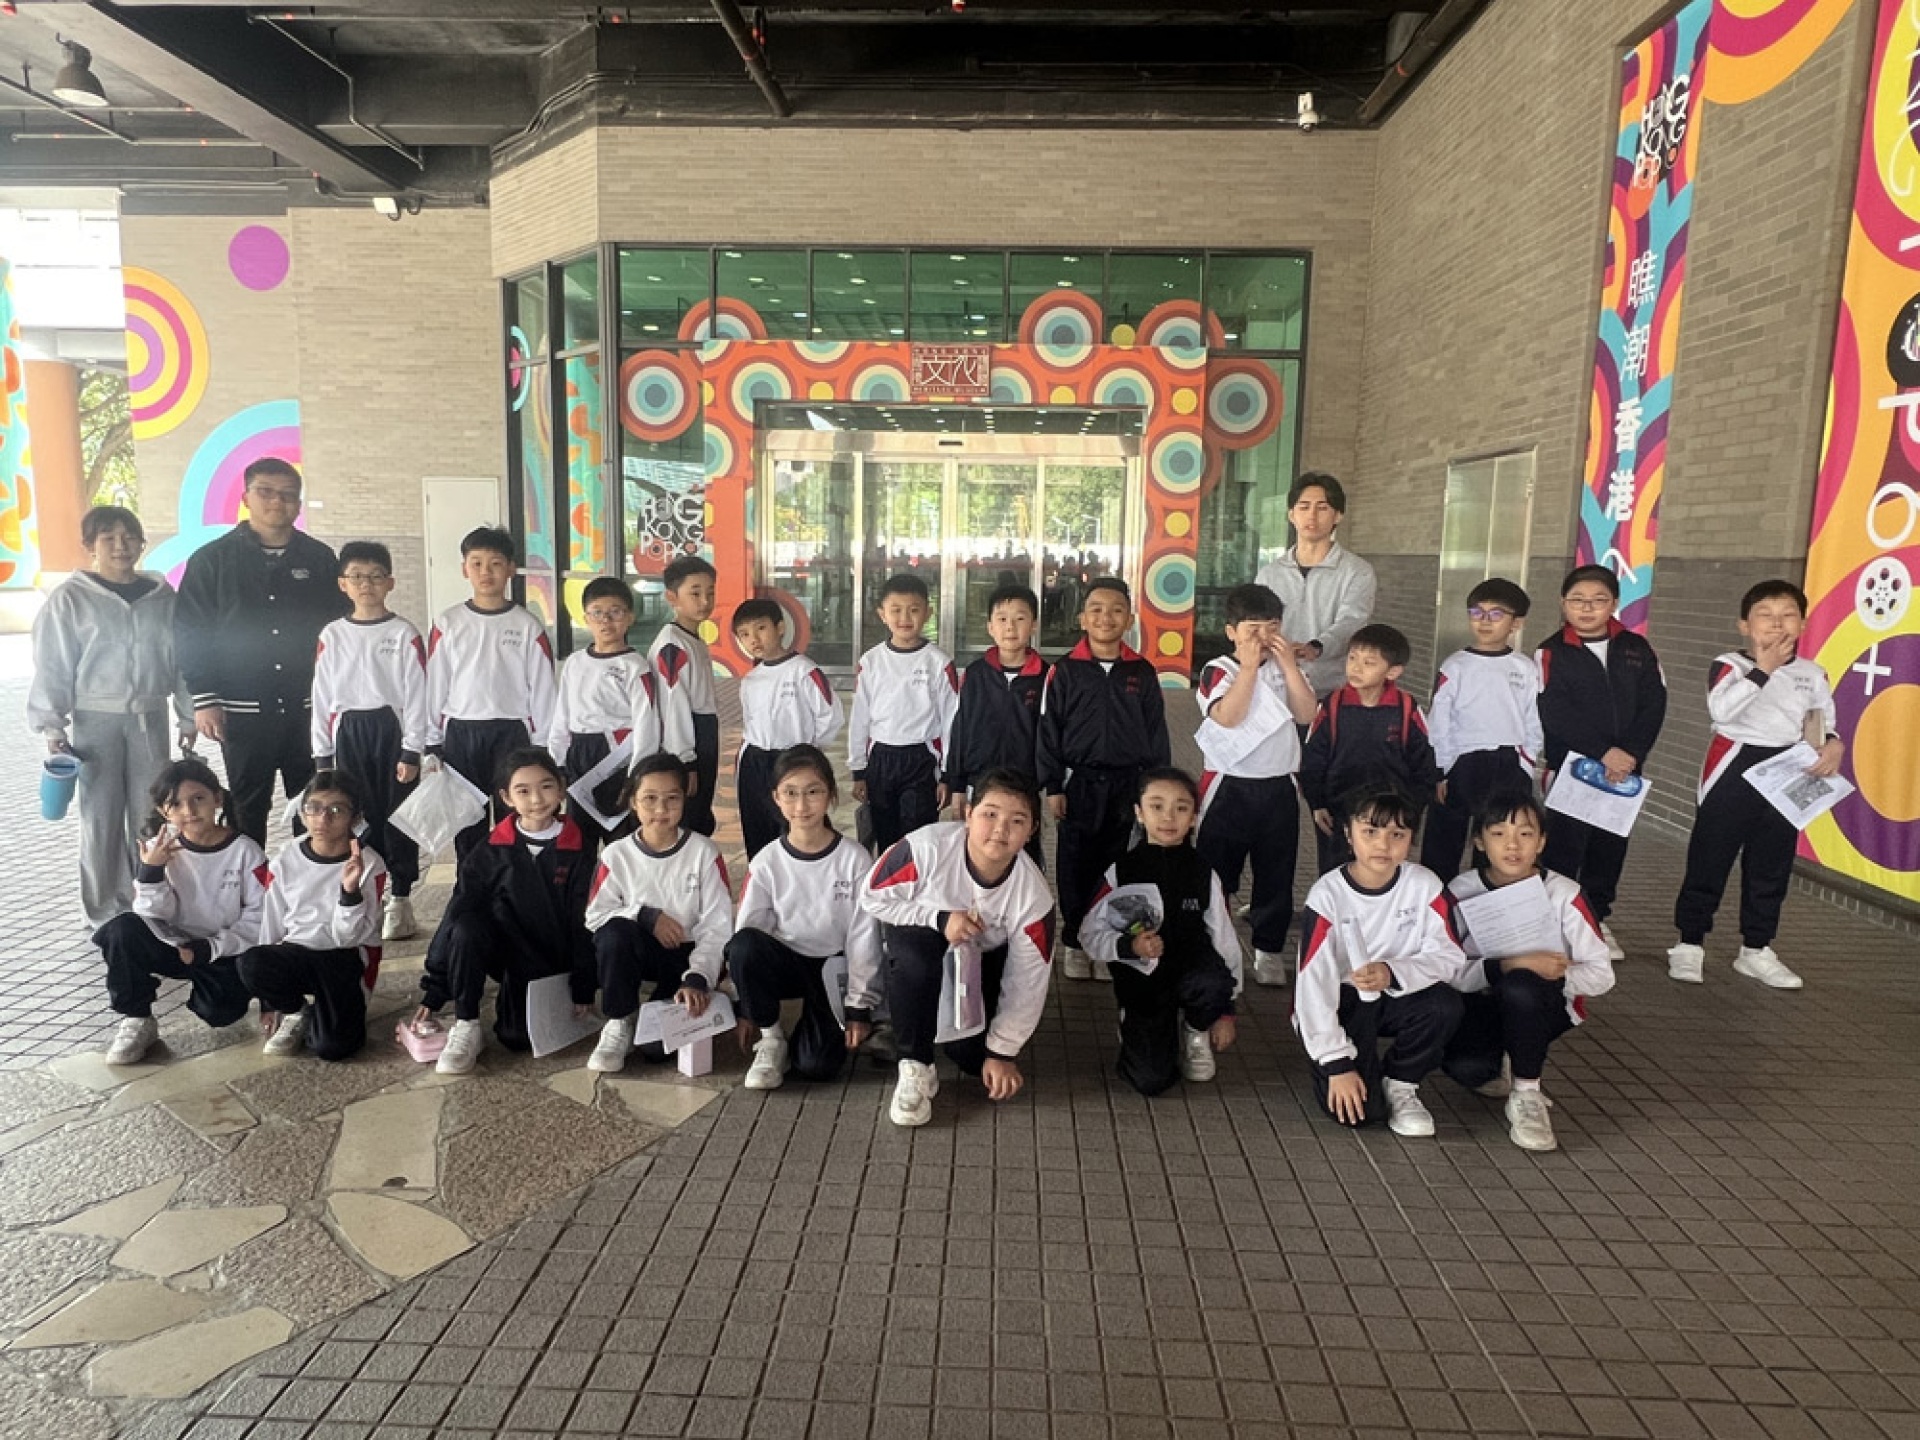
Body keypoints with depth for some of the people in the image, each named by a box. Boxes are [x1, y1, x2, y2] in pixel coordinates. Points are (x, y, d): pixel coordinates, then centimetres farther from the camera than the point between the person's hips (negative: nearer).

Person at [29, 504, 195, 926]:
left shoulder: (161, 596, 5)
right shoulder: (69, 598, -4)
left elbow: (181, 658, 10)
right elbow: (52, 666, -3)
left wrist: (188, 716, 9)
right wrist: (52, 726, -7)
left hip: (149, 718, 2)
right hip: (95, 720, -2)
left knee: (151, 814, 7)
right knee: (101, 818, 3)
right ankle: (106, 914, 16)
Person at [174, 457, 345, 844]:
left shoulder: (320, 559, 6)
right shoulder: (212, 560, 1)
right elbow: (189, 634, 0)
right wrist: (204, 700, -6)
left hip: (309, 709, 1)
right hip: (243, 711, -1)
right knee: (247, 811, 9)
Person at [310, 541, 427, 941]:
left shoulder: (404, 633, -2)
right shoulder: (332, 635, 7)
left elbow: (416, 695, -4)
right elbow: (322, 698, 8)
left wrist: (411, 752, -8)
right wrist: (322, 755, 6)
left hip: (392, 731, -3)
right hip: (349, 734, 3)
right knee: (357, 818, 7)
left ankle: (400, 900, 13)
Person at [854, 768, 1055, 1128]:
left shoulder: (1033, 896, -25)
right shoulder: (926, 847, -34)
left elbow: (1027, 982, -14)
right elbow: (872, 898, -19)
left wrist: (1002, 1052, -9)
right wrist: (939, 919, -30)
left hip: (981, 960, 3)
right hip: (917, 940, -2)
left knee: (973, 1058, -9)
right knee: (913, 952, -39)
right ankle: (915, 1069, -19)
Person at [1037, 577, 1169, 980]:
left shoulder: (1142, 672, 3)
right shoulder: (1065, 669, -3)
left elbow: (1156, 733, 7)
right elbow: (1048, 730, -2)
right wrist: (1053, 787, -5)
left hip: (1128, 784, 2)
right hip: (1080, 783, -1)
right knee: (1075, 868, 6)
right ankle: (1075, 943, 21)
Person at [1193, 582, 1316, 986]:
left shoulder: (1287, 669, 6)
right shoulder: (1218, 671, -8)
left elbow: (1305, 714, -8)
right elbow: (1228, 716, -24)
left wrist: (1288, 664, -13)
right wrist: (1248, 666, -22)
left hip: (1279, 788, 4)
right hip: (1229, 787, -4)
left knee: (1276, 876, 11)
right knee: (1215, 873, 6)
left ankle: (1269, 949, 25)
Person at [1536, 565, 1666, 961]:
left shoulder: (1637, 650, 6)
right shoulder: (1551, 653, -6)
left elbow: (1654, 706, 0)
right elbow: (1555, 715, -14)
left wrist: (1630, 754, -13)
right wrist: (1604, 751, -20)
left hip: (1625, 768, 4)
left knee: (1610, 846, 11)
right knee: (1564, 847, -2)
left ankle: (1598, 918, 24)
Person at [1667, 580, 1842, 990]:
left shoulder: (1812, 674, 7)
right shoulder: (1731, 664, -8)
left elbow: (1827, 723, 14)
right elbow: (1721, 710, -25)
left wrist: (1833, 744, -8)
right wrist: (1762, 669, -22)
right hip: (1734, 771, -5)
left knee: (1771, 867, 12)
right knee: (1709, 860, 1)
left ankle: (1755, 949, 24)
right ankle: (1690, 944, 11)